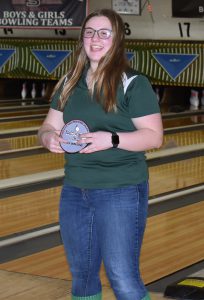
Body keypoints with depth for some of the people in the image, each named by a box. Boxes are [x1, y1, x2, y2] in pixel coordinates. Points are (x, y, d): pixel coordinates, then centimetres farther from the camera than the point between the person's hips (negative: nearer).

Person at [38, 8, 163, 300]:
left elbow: (154, 137, -12)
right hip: (74, 191, 6)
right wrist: (50, 138, -12)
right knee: (81, 275, 15)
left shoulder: (133, 84, -8)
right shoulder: (69, 83, 8)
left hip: (121, 192, -6)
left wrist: (111, 139, -26)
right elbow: (48, 126, 12)